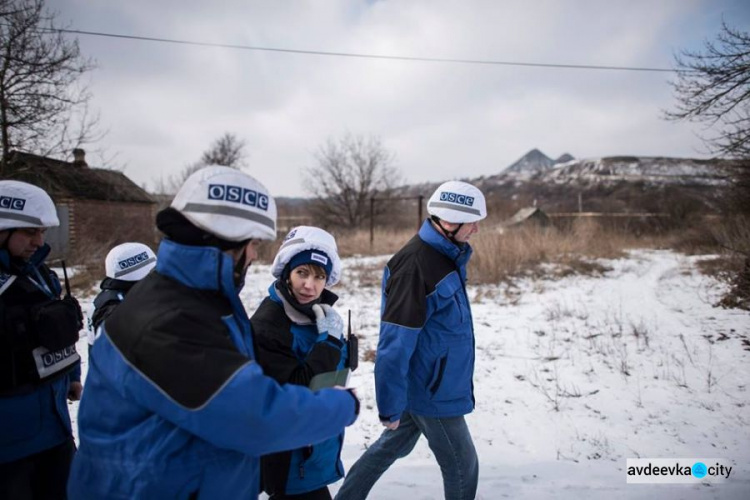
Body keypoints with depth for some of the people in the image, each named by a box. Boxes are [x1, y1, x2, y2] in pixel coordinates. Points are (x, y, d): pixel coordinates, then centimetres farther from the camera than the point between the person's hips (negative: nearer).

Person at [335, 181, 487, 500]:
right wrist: (389, 406, -19)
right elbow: (395, 344, -25)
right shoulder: (415, 264, -26)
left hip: (424, 383, 8)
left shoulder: (447, 255, 3)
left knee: (394, 445, 23)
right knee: (462, 467, 9)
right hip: (432, 392, -8)